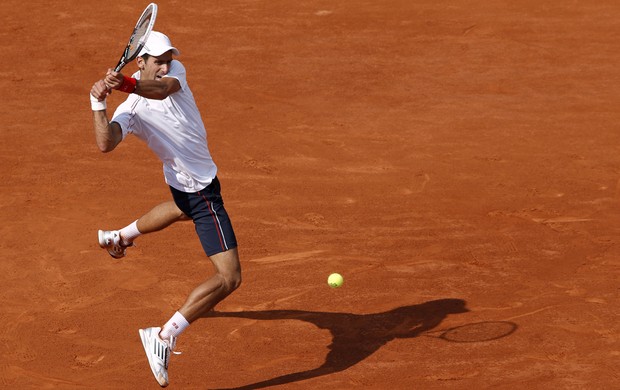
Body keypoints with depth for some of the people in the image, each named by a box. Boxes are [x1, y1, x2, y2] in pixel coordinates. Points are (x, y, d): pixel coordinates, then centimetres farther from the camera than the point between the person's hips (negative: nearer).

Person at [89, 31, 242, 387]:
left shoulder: (175, 72, -11)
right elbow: (106, 144, -40)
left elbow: (161, 89, -35)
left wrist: (128, 84, -53)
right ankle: (164, 336, -20)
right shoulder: (132, 110, -25)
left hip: (186, 184, 9)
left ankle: (120, 236, 68)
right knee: (229, 278, -18)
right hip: (202, 191, -9)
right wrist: (98, 103, -50)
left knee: (184, 208, 46)